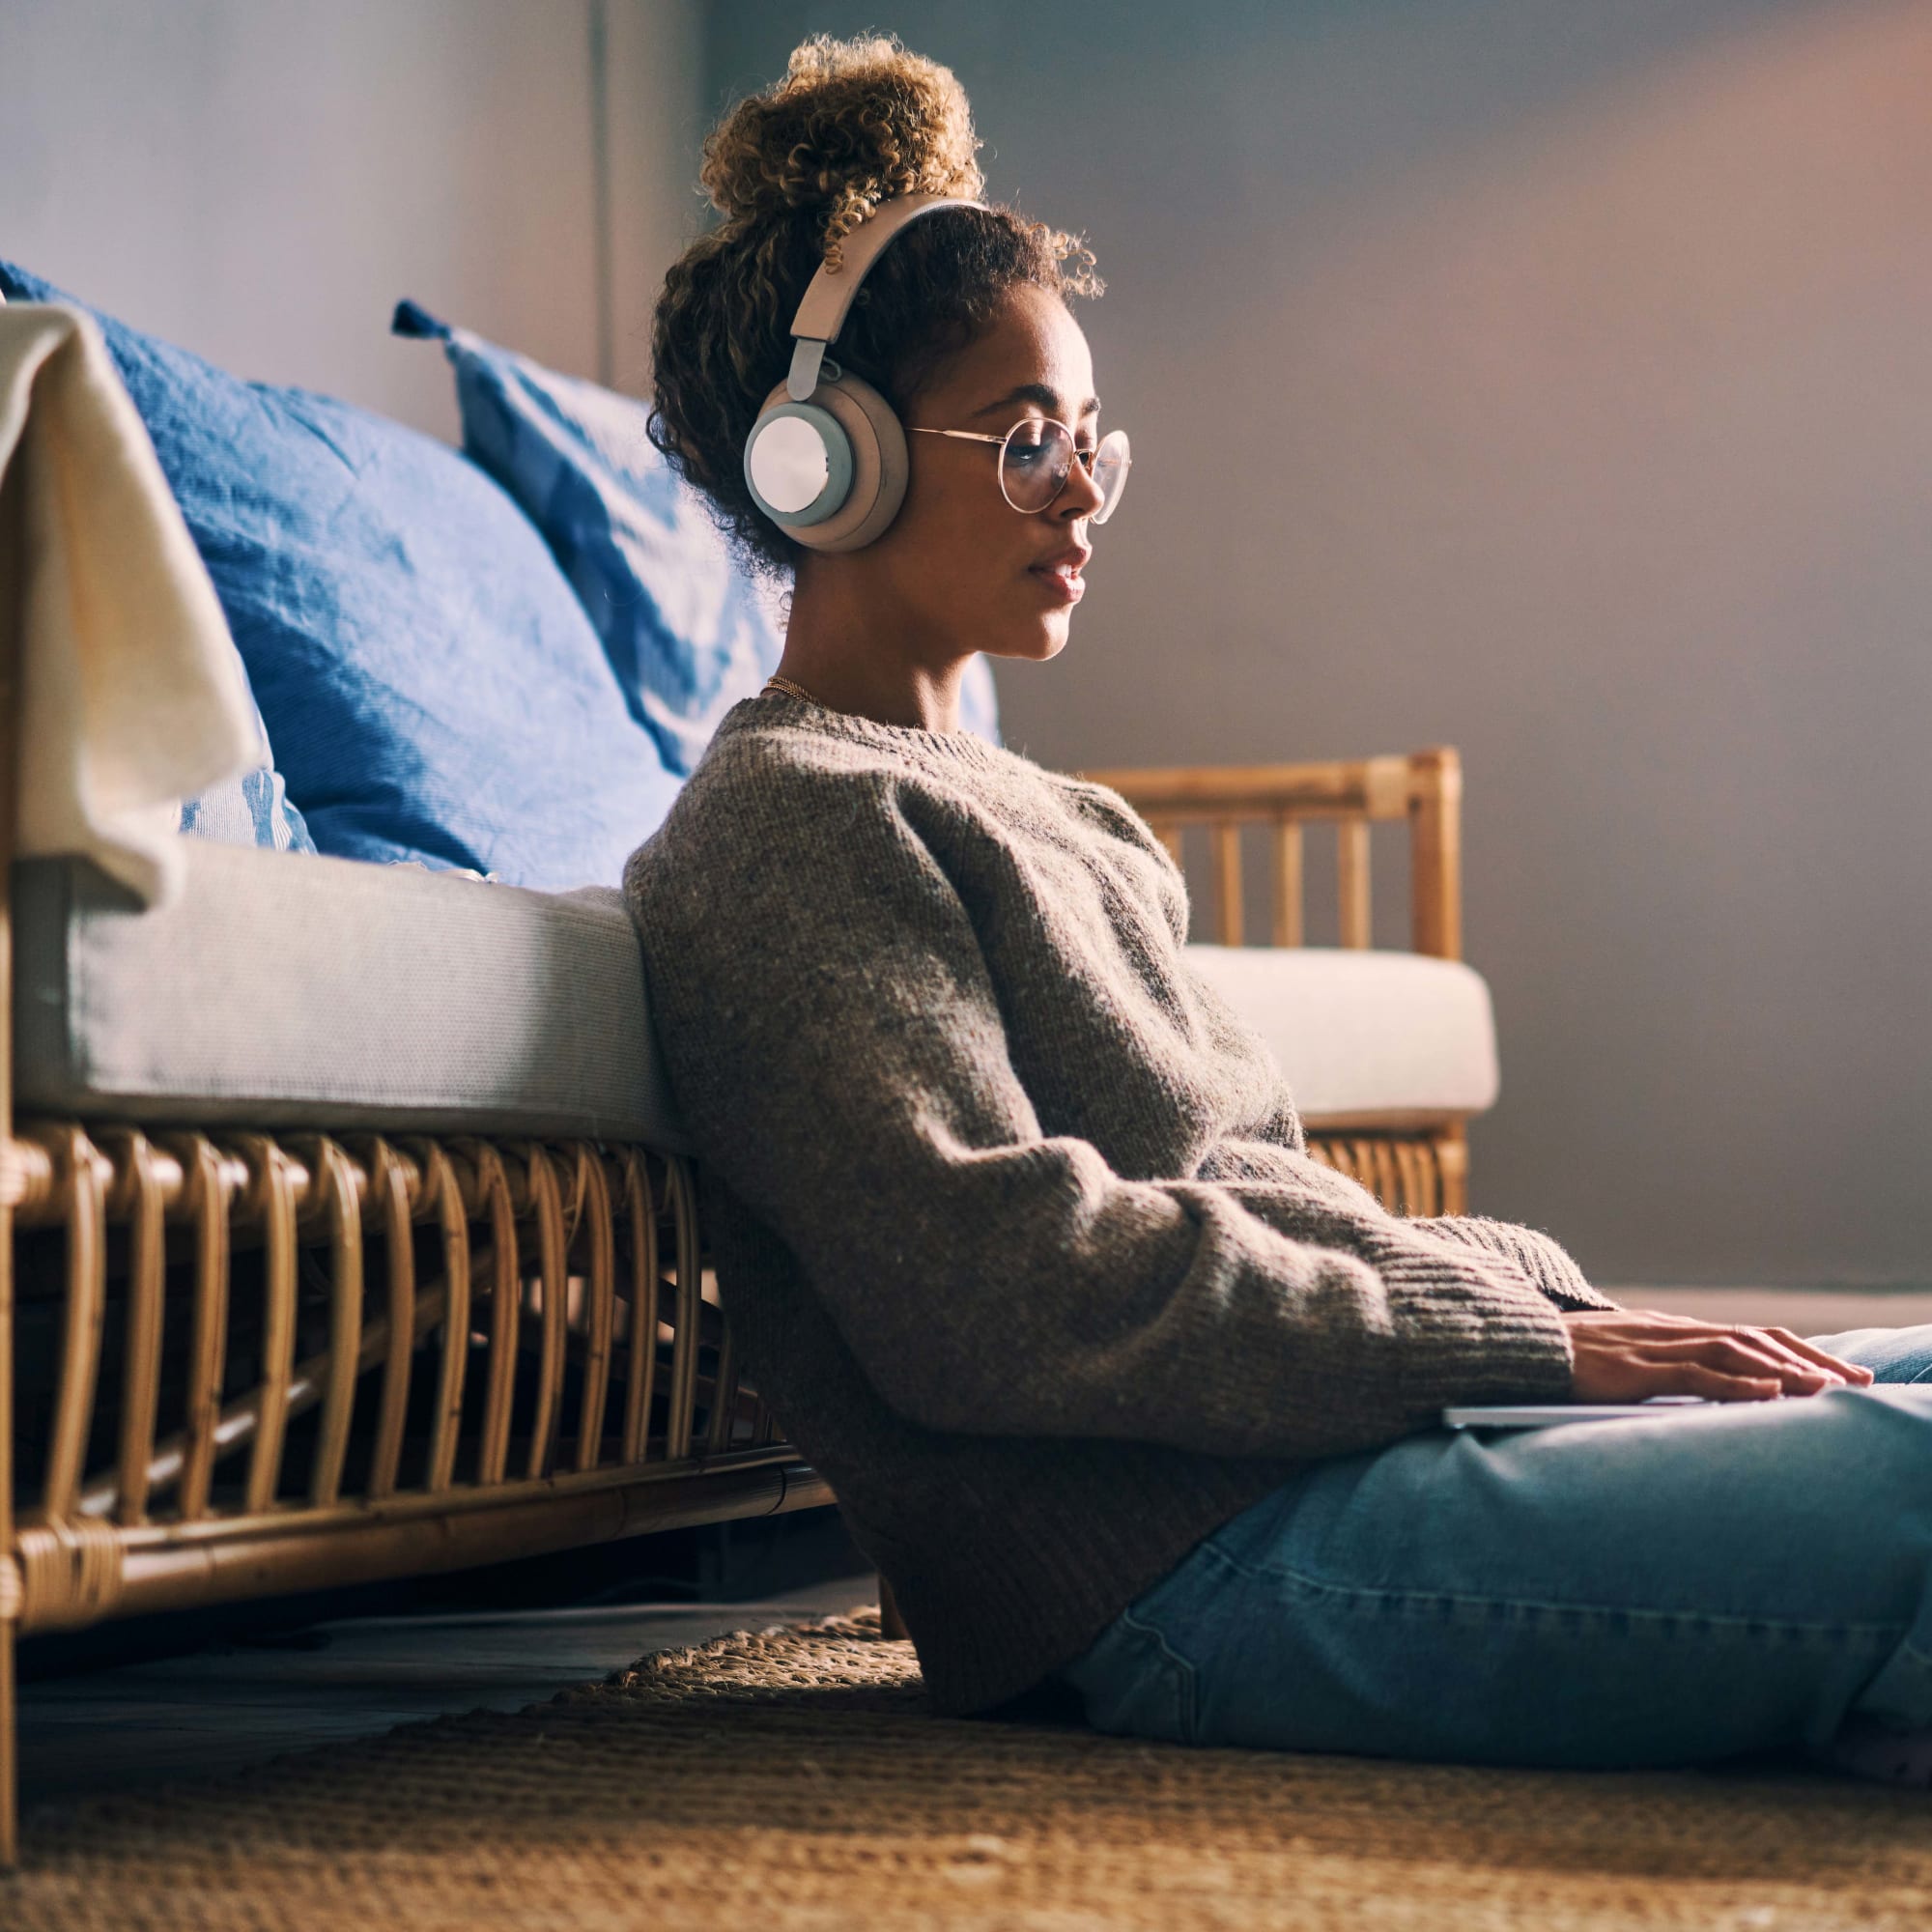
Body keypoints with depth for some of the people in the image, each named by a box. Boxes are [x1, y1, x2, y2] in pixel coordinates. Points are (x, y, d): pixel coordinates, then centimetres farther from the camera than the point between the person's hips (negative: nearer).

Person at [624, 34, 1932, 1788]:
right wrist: (1525, 1344, -14)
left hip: (1344, 1430, 10)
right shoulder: (791, 822, -4)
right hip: (1191, 1563, -10)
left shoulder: (1042, 813, 25)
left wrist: (1550, 1300, 4)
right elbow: (998, 1288, -16)